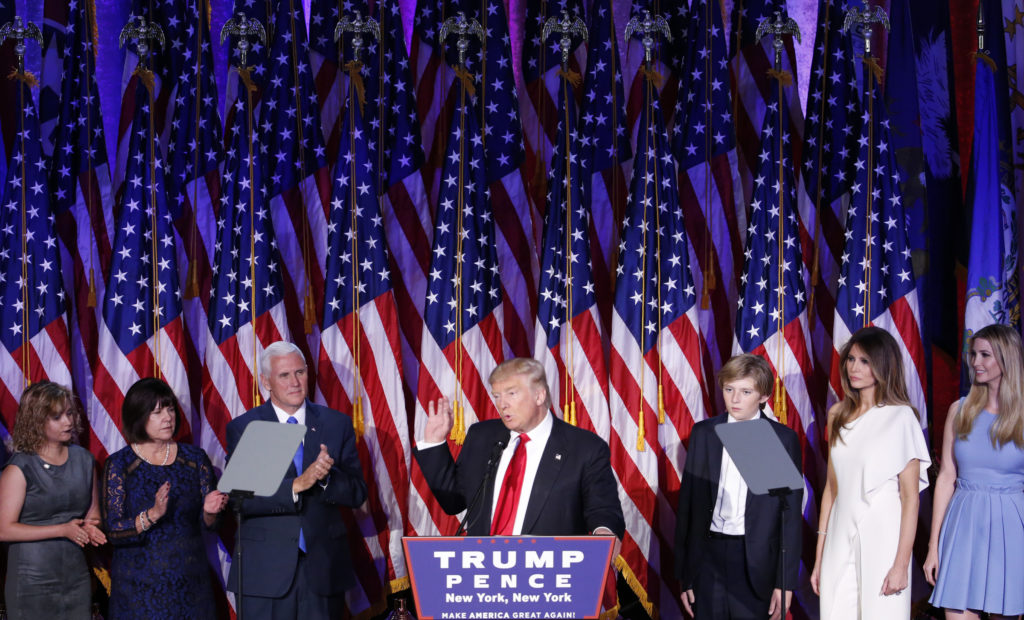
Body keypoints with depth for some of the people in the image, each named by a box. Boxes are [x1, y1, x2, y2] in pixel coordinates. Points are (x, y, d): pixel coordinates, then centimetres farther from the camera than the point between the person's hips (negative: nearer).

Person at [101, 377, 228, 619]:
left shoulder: (195, 459, 4)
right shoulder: (118, 465, -4)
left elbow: (208, 523, 5)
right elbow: (112, 531, -11)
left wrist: (210, 511, -17)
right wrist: (152, 515, -26)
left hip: (190, 579, 2)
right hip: (139, 585, -2)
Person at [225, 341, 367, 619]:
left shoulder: (337, 424, 4)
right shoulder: (242, 428, -1)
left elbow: (358, 493, 2)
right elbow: (238, 499, -11)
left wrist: (326, 477, -18)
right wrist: (297, 485, -21)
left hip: (323, 567, 2)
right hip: (265, 572, -1)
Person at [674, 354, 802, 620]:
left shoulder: (784, 439, -1)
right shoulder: (704, 433, 5)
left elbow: (791, 514, -1)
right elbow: (687, 503, 6)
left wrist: (785, 581, -4)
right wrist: (684, 573, 4)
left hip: (756, 561, -2)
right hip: (708, 556, 2)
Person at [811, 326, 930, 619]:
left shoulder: (901, 417, -6)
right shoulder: (839, 415, 10)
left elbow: (910, 496, -8)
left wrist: (901, 563, -13)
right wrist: (819, 558, 11)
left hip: (882, 539, -5)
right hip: (840, 539, 5)